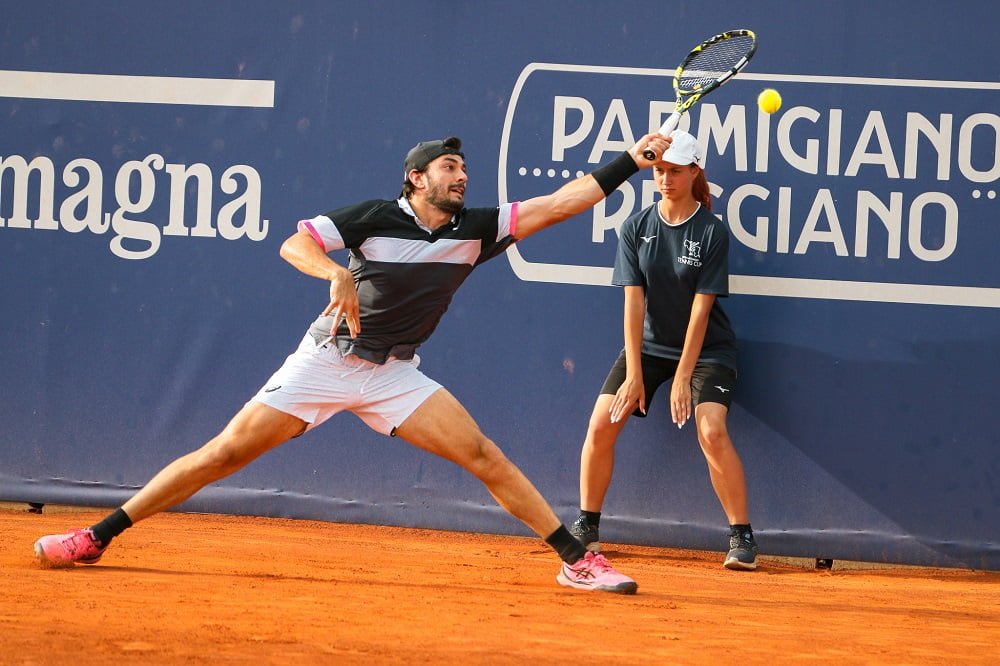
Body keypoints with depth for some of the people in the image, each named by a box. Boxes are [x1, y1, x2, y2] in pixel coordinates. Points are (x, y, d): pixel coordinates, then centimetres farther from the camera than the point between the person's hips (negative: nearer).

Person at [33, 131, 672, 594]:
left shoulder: (477, 229, -1)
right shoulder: (376, 217, -11)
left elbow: (559, 203, -3)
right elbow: (294, 244, -15)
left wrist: (631, 161, -11)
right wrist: (337, 274, -35)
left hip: (395, 375, 3)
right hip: (325, 360, -3)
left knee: (483, 455, -12)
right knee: (225, 453, -8)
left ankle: (578, 560, -8)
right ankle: (98, 537, -1)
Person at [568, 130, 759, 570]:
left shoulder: (712, 232, -14)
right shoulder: (636, 228, -4)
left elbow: (700, 309, -16)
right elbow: (633, 302, -8)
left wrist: (683, 378, -20)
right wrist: (634, 375, -15)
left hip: (705, 348, -3)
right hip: (649, 344, 3)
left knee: (711, 431, -24)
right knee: (601, 424, -10)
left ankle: (742, 537, -12)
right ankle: (586, 527, 7)